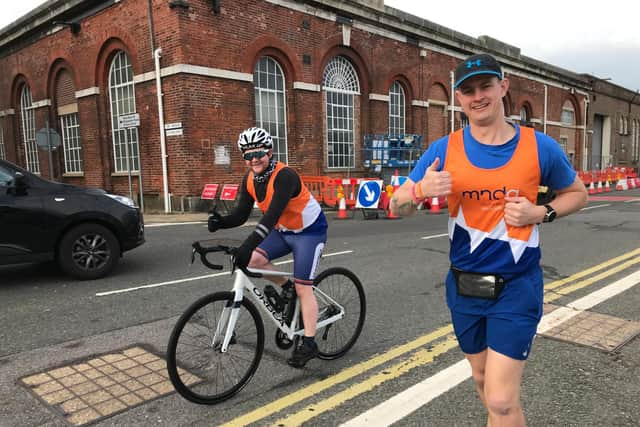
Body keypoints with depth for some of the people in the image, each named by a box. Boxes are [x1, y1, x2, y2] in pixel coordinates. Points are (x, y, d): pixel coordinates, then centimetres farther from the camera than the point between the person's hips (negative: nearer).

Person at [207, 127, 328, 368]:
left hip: (309, 231, -7)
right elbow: (241, 215, -7)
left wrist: (248, 245, -50)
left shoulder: (284, 176, -29)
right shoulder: (250, 179, -6)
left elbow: (272, 215, -40)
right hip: (284, 230, 7)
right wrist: (220, 222, -29)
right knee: (254, 260, -14)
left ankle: (309, 344, 3)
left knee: (303, 287, -9)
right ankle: (286, 288, 11)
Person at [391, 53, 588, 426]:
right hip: (464, 286, 3)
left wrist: (541, 213, -12)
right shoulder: (444, 150, -6)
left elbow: (578, 194, 8)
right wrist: (421, 190, -26)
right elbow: (397, 206, -3)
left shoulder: (540, 147, -8)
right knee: (483, 380, 22)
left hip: (516, 287, -2)